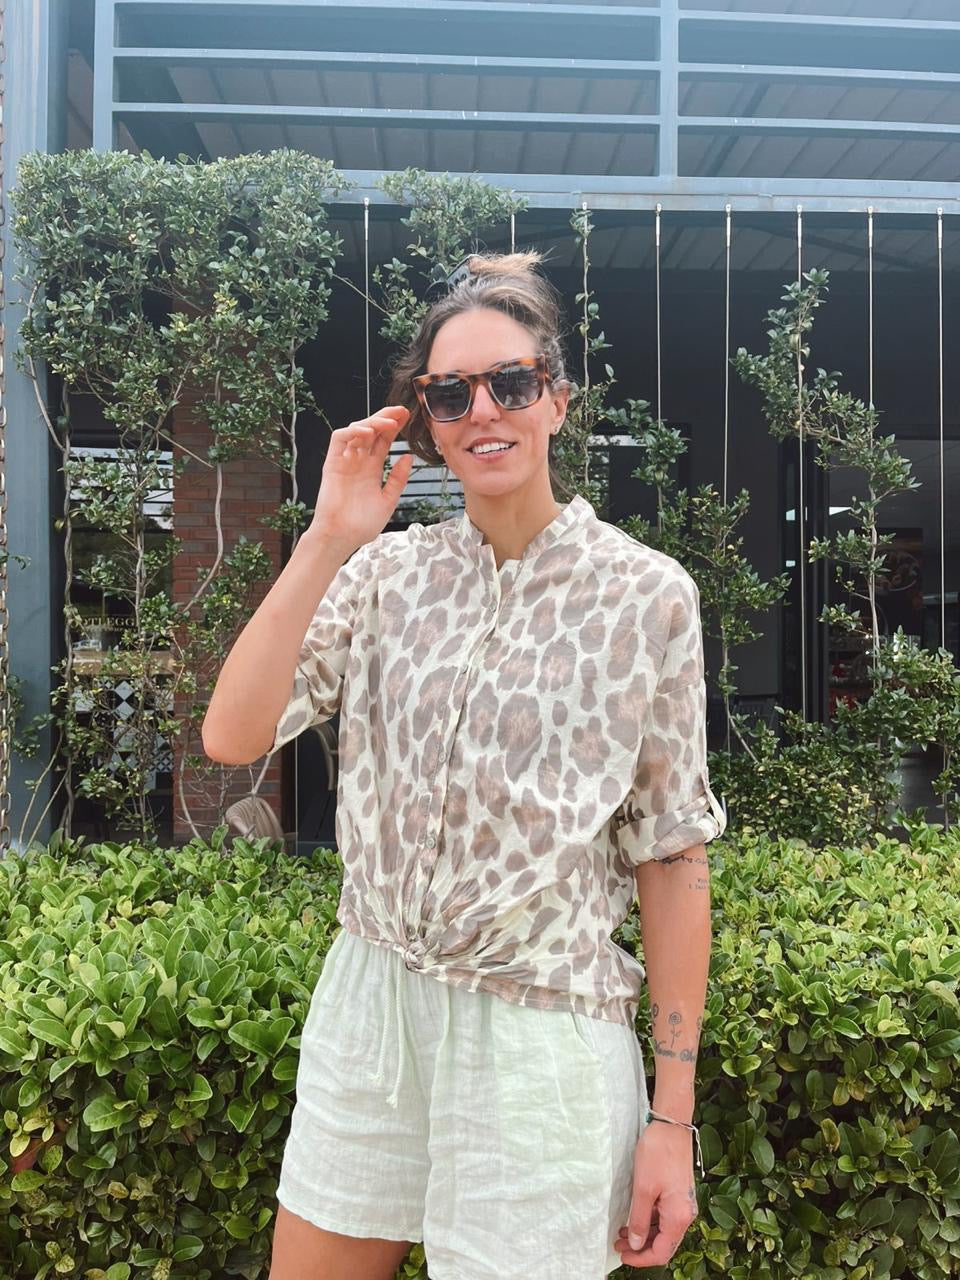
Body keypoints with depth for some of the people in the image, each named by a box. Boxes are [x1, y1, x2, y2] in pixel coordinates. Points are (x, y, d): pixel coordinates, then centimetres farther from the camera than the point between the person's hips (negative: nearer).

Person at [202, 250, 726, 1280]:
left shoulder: (645, 594, -8)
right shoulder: (387, 571, -1)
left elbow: (670, 855, -5)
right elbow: (230, 735, -11)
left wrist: (672, 1116, -4)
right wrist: (328, 539, -16)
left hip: (541, 1037, -3)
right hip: (368, 1003, 3)